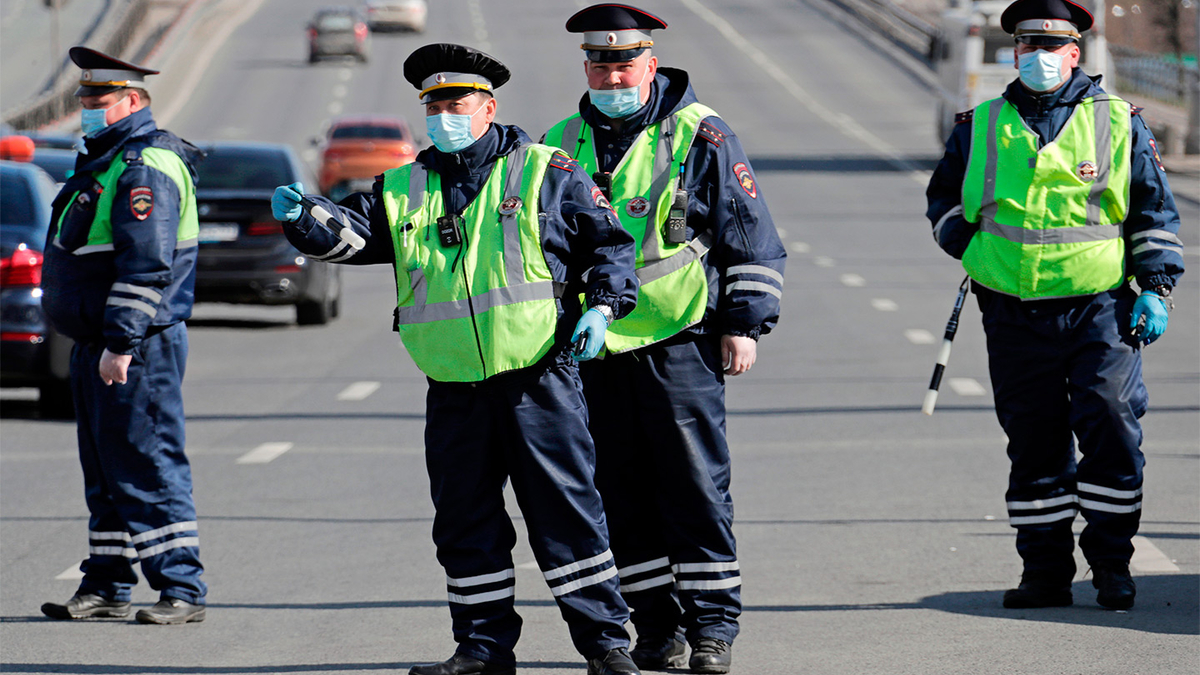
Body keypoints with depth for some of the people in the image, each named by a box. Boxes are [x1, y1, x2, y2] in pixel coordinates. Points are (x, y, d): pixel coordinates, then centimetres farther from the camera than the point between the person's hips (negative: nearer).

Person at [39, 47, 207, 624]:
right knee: (105, 468, 13)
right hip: (98, 340, 11)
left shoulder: (145, 167, -16)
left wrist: (120, 343, -26)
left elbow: (146, 266, -24)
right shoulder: (107, 159, 18)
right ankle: (106, 588, 19)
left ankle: (183, 591, -8)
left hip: (137, 347, -11)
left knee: (146, 465, -10)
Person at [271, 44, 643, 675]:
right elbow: (350, 230, 0)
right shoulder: (402, 190, 12)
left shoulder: (544, 172, 2)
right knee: (465, 521, 8)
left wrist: (602, 305, -10)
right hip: (454, 392, 4)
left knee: (566, 511, -4)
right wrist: (303, 218, -20)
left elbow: (607, 240, 4)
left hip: (537, 380, -4)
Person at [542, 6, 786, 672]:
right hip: (594, 349, 4)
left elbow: (752, 236, 0)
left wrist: (744, 324, -5)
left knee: (696, 488, -4)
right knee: (622, 494, 4)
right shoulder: (562, 143, 11)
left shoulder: (698, 136, -2)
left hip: (680, 343, -4)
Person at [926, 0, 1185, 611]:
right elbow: (943, 199, 23)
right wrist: (970, 248, 4)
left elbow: (1155, 212, 10)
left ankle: (1111, 566, -1)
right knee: (1034, 446, 4)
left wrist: (1155, 288, 1)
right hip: (1016, 317, 2)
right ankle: (1045, 571, 10)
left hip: (1101, 309, -2)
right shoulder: (980, 129, 11)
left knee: (1111, 433, -10)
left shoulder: (1119, 124, 7)